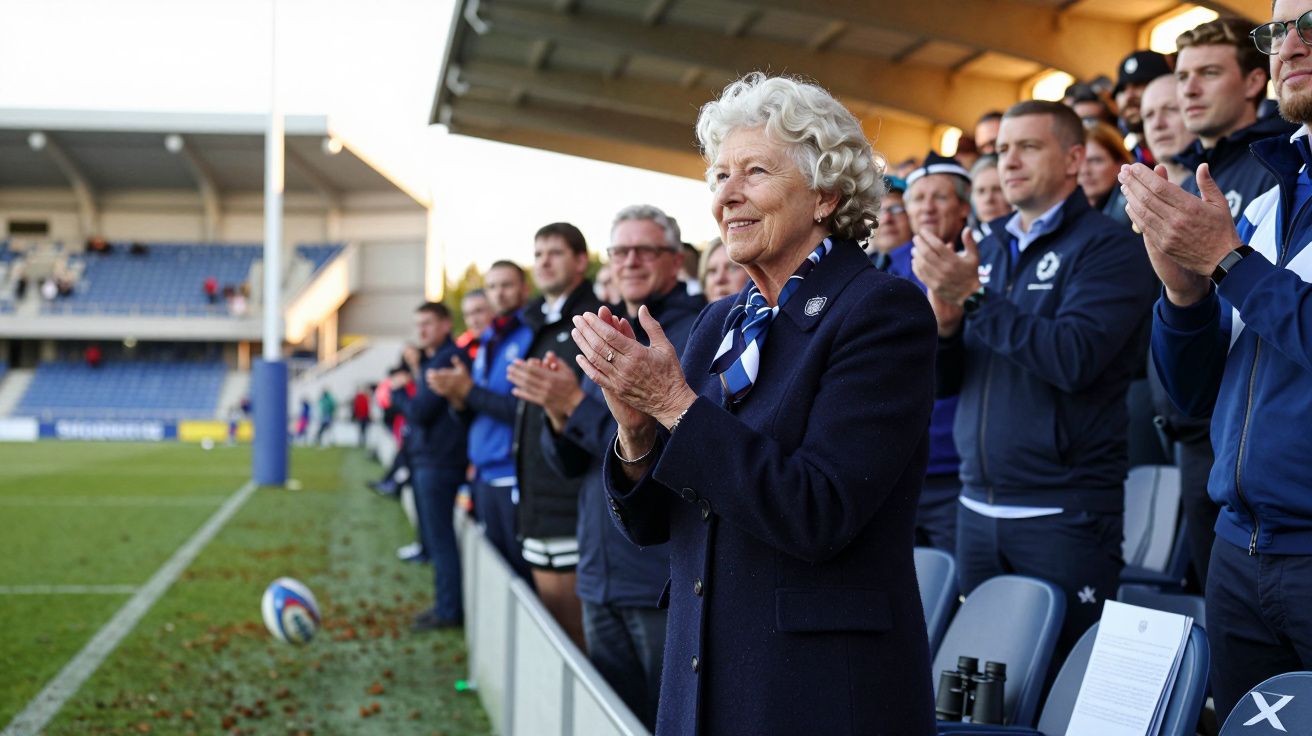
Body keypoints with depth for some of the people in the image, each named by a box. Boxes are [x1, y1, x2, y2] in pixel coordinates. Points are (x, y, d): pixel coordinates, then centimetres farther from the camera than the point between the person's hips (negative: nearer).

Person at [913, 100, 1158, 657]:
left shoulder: (1108, 247, -5)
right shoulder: (987, 250, 14)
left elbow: (1074, 359, -21)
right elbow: (944, 380, 12)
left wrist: (974, 297, -18)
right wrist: (943, 315, -9)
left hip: (1065, 511, -6)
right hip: (978, 506, 6)